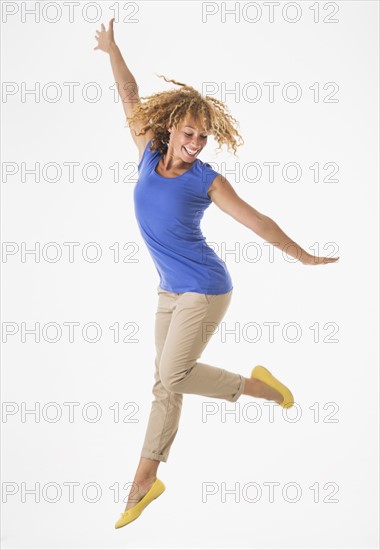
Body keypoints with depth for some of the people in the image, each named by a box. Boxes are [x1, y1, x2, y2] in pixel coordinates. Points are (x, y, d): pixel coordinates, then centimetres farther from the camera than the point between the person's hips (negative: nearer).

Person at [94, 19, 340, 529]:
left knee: (173, 376, -10)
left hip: (205, 290, -6)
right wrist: (112, 49, 12)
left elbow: (257, 221, -5)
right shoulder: (150, 156, 2)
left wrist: (304, 257, 1)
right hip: (171, 291, 6)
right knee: (166, 383, 7)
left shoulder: (207, 180, -10)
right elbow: (131, 100, 11)